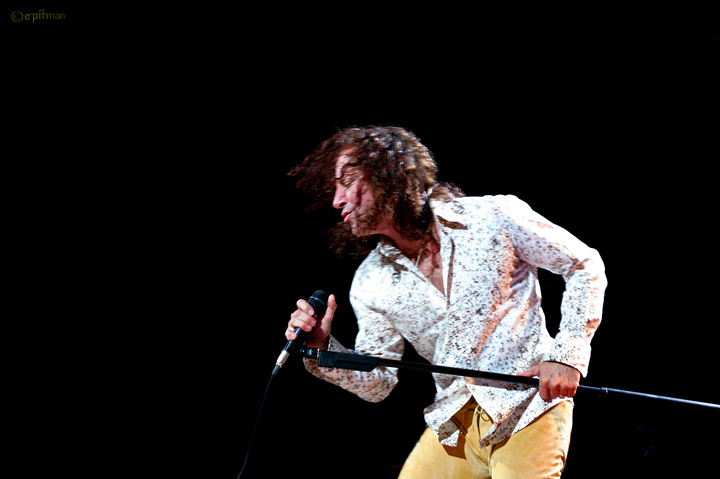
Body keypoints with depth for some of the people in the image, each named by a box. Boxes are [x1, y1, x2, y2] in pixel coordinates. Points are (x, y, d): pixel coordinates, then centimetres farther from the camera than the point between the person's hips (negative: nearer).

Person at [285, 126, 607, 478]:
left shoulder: (493, 218, -11)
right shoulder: (371, 285, 1)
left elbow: (585, 265, -1)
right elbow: (377, 382, 8)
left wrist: (567, 354, -11)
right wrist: (322, 348, -10)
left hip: (529, 410, -4)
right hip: (453, 426, 4)